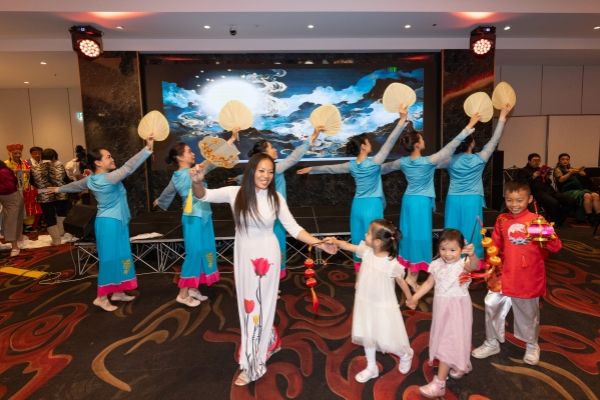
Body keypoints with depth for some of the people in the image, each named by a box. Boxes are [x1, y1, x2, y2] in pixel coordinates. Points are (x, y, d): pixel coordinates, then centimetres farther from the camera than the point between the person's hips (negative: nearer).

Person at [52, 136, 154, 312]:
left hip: (114, 222, 9)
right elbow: (129, 167, -30)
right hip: (111, 223, -9)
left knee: (118, 257, 15)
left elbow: (75, 185, 25)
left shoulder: (91, 179, 8)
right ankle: (102, 297, 10)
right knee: (110, 258, -1)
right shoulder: (109, 178, -20)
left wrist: (59, 189, 46)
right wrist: (148, 148, -34)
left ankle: (117, 292, 25)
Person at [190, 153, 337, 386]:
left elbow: (294, 229, -6)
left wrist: (320, 244, -14)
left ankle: (252, 364, 26)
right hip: (244, 256, 2)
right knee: (248, 306, 15)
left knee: (262, 306, 8)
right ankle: (268, 342, 43)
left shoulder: (276, 198, -10)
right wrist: (197, 181, -36)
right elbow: (204, 196, -13)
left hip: (267, 256, -2)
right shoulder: (235, 193, -8)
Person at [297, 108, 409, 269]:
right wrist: (402, 120, -11)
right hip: (373, 205, -5)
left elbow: (330, 168, 12)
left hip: (358, 205, 5)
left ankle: (360, 270, 24)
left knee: (359, 240, 13)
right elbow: (389, 142, -14)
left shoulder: (351, 166, 1)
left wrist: (311, 169, 26)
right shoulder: (374, 162, -13)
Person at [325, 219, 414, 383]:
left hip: (383, 307, -5)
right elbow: (348, 246, -2)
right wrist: (335, 241, -19)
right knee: (367, 336, 20)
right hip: (365, 304, 6)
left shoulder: (392, 264, -26)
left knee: (386, 340, 10)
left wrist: (410, 299, 2)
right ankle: (371, 368, 41)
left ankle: (406, 354, 44)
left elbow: (402, 282, -11)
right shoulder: (366, 251, -12)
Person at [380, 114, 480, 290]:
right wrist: (469, 126, -10)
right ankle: (413, 277, 7)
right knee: (419, 236, 1)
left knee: (410, 234, 13)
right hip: (422, 202, -6)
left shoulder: (403, 162, 0)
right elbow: (450, 146, -15)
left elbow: (384, 168, 17)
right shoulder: (428, 161, -17)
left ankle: (409, 273, 22)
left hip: (408, 200, 6)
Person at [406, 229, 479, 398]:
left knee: (448, 342, -3)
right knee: (444, 340, 22)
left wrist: (472, 255, -63)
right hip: (441, 308, 6)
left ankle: (439, 383, 4)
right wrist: (414, 298, 2)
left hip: (457, 309, -6)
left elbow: (474, 265, -42)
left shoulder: (462, 264, -18)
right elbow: (428, 283, 8)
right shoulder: (437, 265, -2)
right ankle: (461, 365, 49)